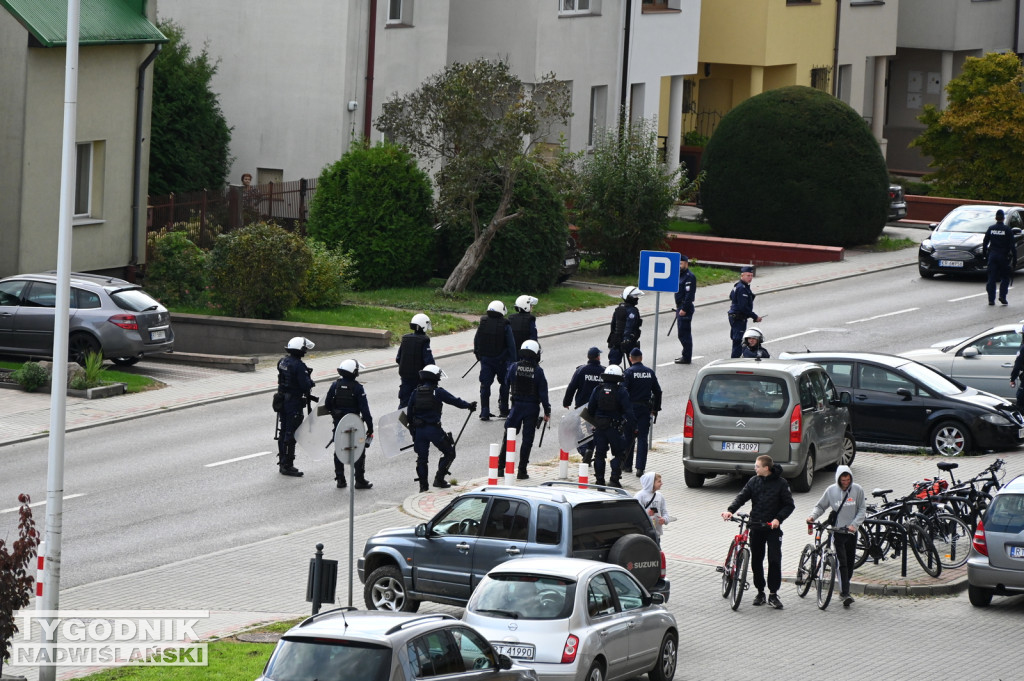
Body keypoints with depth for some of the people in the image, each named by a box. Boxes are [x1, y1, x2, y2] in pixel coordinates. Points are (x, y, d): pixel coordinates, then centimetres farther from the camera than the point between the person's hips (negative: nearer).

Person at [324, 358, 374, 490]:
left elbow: (327, 404, 3)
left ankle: (340, 479, 16)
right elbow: (364, 409, -15)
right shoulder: (357, 387, -15)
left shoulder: (335, 385, -3)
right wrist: (370, 426, -10)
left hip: (338, 423, 4)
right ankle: (360, 481, 5)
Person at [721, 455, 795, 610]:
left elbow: (789, 505, -4)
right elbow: (742, 496, -2)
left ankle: (773, 594, -2)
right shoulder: (753, 481, 5)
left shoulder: (780, 483, -5)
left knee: (774, 560, -9)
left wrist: (778, 518, -18)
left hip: (773, 528, -4)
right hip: (756, 526, 4)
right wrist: (730, 510, -19)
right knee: (756, 561, 7)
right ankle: (760, 592, 20)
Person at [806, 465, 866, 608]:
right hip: (837, 531, -2)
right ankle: (845, 593, -16)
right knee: (842, 562, -12)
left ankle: (844, 590, 25)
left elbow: (862, 510, 1)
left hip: (851, 532, 2)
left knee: (850, 563, 8)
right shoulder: (831, 490, -3)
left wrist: (854, 524, -12)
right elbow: (820, 506, 8)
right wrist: (812, 516, -11)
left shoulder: (857, 490, -2)